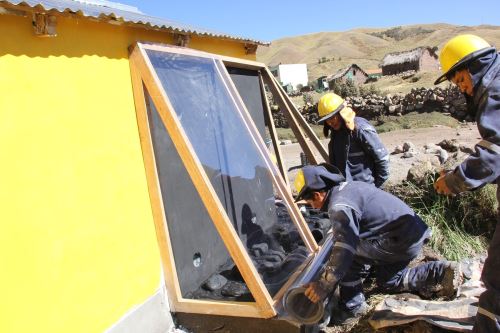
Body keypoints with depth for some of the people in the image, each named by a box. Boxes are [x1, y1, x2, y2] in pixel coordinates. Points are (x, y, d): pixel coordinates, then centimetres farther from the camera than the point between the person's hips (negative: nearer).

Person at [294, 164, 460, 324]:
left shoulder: (339, 206, -22)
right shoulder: (348, 186, 8)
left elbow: (345, 248, -31)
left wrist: (324, 285, -30)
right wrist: (338, 228, 42)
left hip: (403, 241, -10)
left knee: (349, 257, -13)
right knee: (388, 282, 26)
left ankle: (352, 307, 3)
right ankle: (442, 271, 24)